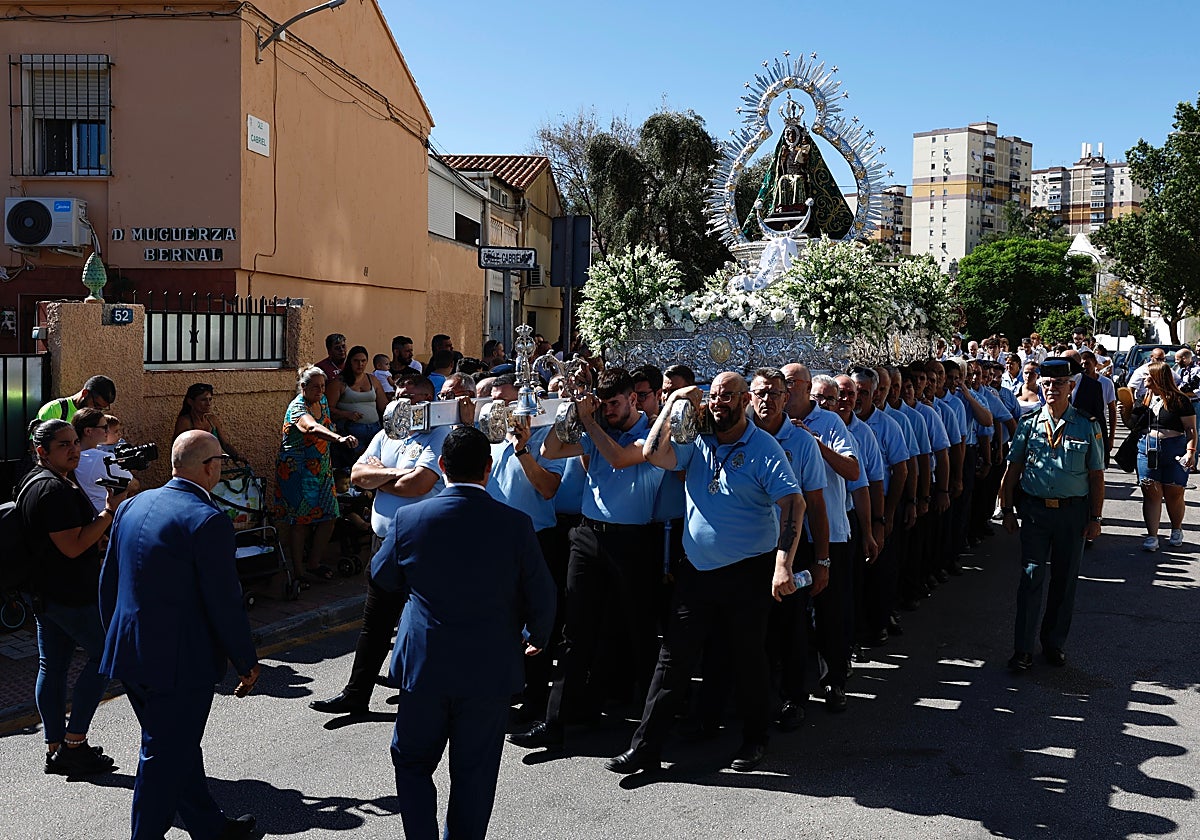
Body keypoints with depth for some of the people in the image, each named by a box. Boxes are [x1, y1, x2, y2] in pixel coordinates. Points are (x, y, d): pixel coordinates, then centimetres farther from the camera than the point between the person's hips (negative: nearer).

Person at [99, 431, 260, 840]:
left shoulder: (132, 506, 5)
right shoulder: (208, 521, -20)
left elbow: (108, 582, 12)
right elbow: (224, 602, -18)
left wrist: (116, 638, 24)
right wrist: (247, 663, -7)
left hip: (129, 655, 9)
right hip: (179, 661, -9)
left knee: (179, 748, 22)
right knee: (166, 759, 6)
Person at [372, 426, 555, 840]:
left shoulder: (409, 519, -11)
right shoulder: (515, 525, -13)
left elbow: (382, 577, 6)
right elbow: (542, 596, -4)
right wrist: (536, 638, 15)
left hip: (424, 666, 0)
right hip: (490, 670, 0)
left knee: (413, 763, 18)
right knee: (474, 774, 14)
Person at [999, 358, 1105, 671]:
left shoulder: (1087, 427, 1)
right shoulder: (1028, 424, 3)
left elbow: (1096, 475, 3)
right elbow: (1013, 469, 7)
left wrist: (1096, 517, -1)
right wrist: (1007, 510, 3)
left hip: (1073, 511, 0)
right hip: (1035, 509, 0)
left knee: (1065, 581, 9)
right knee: (1031, 578, -3)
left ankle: (1054, 644, 23)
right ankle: (1023, 649, 1)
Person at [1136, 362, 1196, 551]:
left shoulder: (1179, 400, -4)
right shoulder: (1145, 398, 11)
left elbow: (1191, 429, -4)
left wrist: (1191, 451, -16)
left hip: (1174, 450, -4)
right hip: (1147, 449, 4)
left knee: (1174, 495, 4)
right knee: (1151, 493, -1)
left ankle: (1177, 530, 28)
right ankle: (1152, 536, 1)